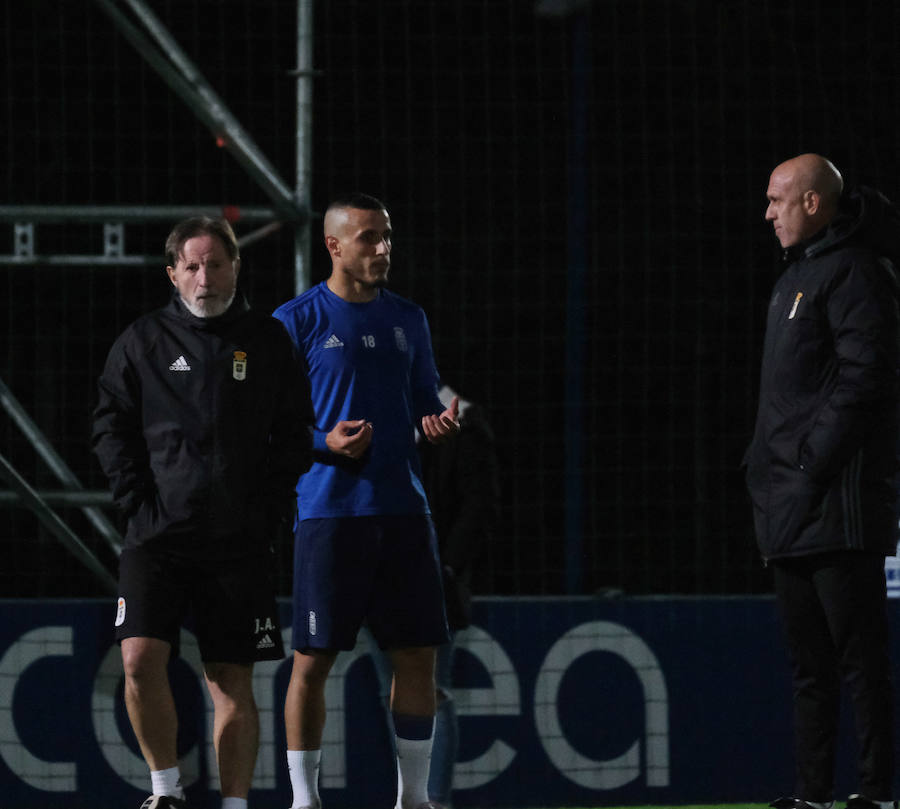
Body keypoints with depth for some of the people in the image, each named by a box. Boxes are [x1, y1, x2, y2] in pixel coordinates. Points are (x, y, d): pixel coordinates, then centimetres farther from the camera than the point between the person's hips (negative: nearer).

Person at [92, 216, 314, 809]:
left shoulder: (269, 341, 9)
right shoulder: (143, 342, 7)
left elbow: (295, 432, 11)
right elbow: (111, 426, 8)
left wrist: (270, 509, 0)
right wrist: (139, 501, -3)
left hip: (240, 543, 1)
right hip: (158, 537, -1)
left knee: (233, 684, 1)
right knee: (141, 659, -16)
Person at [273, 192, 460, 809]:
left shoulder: (408, 318, 14)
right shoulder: (297, 320, -2)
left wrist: (441, 423, -3)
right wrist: (324, 443, -18)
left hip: (403, 509, 5)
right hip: (328, 512, -5)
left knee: (417, 655, 4)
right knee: (312, 660, -3)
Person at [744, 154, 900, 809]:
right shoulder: (796, 276, 21)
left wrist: (812, 466, -20)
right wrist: (766, 467, 16)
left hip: (839, 501, -10)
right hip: (793, 509, 10)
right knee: (809, 660, 11)